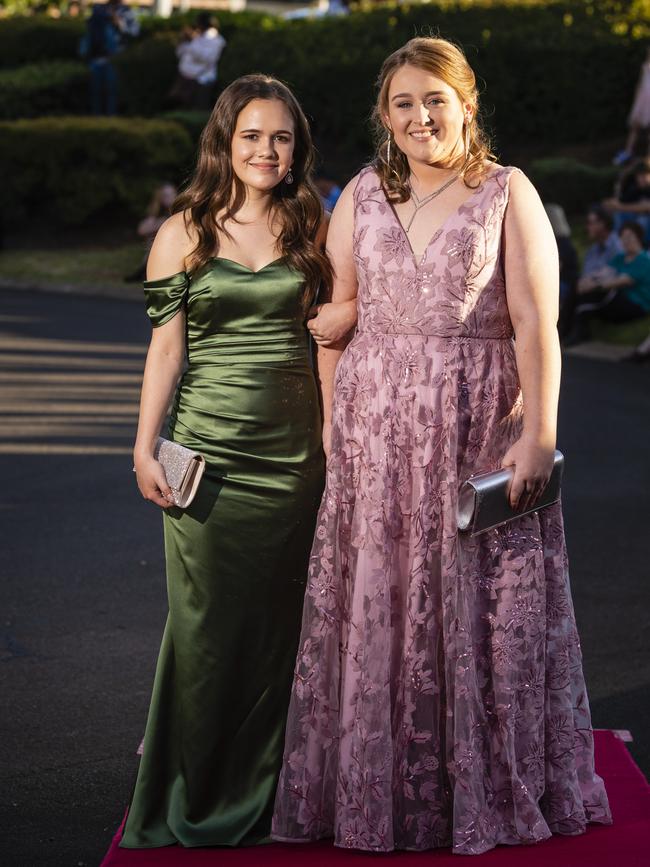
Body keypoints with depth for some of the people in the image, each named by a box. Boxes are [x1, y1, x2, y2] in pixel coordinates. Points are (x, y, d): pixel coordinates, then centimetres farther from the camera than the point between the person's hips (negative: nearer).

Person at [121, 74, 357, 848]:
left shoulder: (309, 227, 7)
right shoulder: (184, 232, 1)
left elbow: (351, 299, 19)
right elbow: (165, 345, 1)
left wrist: (350, 313, -4)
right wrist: (144, 447, -4)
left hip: (293, 449, 2)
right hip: (211, 448, -2)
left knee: (279, 618, 7)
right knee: (206, 620, 1)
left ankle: (260, 790, 21)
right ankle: (193, 797, 16)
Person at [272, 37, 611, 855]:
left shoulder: (507, 193, -1)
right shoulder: (362, 195, 9)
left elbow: (535, 323, -8)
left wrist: (538, 432, -15)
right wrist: (333, 415, 4)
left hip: (481, 427, -3)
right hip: (376, 426, 3)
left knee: (481, 606, 3)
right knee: (376, 604, 7)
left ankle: (490, 786, 17)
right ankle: (376, 787, 19)